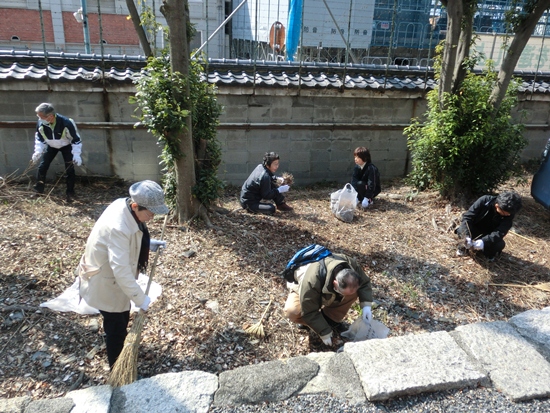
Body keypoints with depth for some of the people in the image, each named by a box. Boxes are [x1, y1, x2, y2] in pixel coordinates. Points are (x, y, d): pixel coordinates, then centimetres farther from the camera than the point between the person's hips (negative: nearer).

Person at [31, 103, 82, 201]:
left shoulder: (66, 123, -37)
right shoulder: (40, 124, -25)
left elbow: (76, 139, -25)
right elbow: (39, 138, -5)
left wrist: (76, 154, -28)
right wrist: (38, 152, -14)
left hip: (66, 146, -3)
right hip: (51, 146, 4)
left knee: (69, 170, -9)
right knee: (42, 167, 1)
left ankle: (70, 193, 5)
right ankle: (38, 191, 15)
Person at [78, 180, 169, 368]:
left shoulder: (125, 206, -11)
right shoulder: (117, 227, -39)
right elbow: (120, 269, -37)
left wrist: (149, 244, -5)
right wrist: (141, 299, -30)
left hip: (115, 277, 9)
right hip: (105, 281, -8)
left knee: (122, 319, 28)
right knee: (116, 326, 11)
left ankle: (121, 350, 53)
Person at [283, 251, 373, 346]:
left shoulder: (352, 265, -32)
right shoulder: (312, 281, -46)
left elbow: (365, 282, -13)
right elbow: (310, 312, -33)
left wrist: (366, 305, -27)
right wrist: (324, 333, -27)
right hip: (302, 288, -4)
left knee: (354, 292, -24)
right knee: (292, 311, -36)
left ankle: (331, 318, -2)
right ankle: (306, 321, 0)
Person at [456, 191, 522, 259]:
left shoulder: (509, 215, -20)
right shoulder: (484, 201, -24)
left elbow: (499, 233, -31)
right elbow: (467, 217, -26)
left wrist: (484, 241, -49)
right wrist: (467, 236, -39)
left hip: (490, 236, 1)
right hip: (475, 230, -1)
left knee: (500, 245, -30)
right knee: (462, 230, -33)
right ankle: (466, 246, 0)